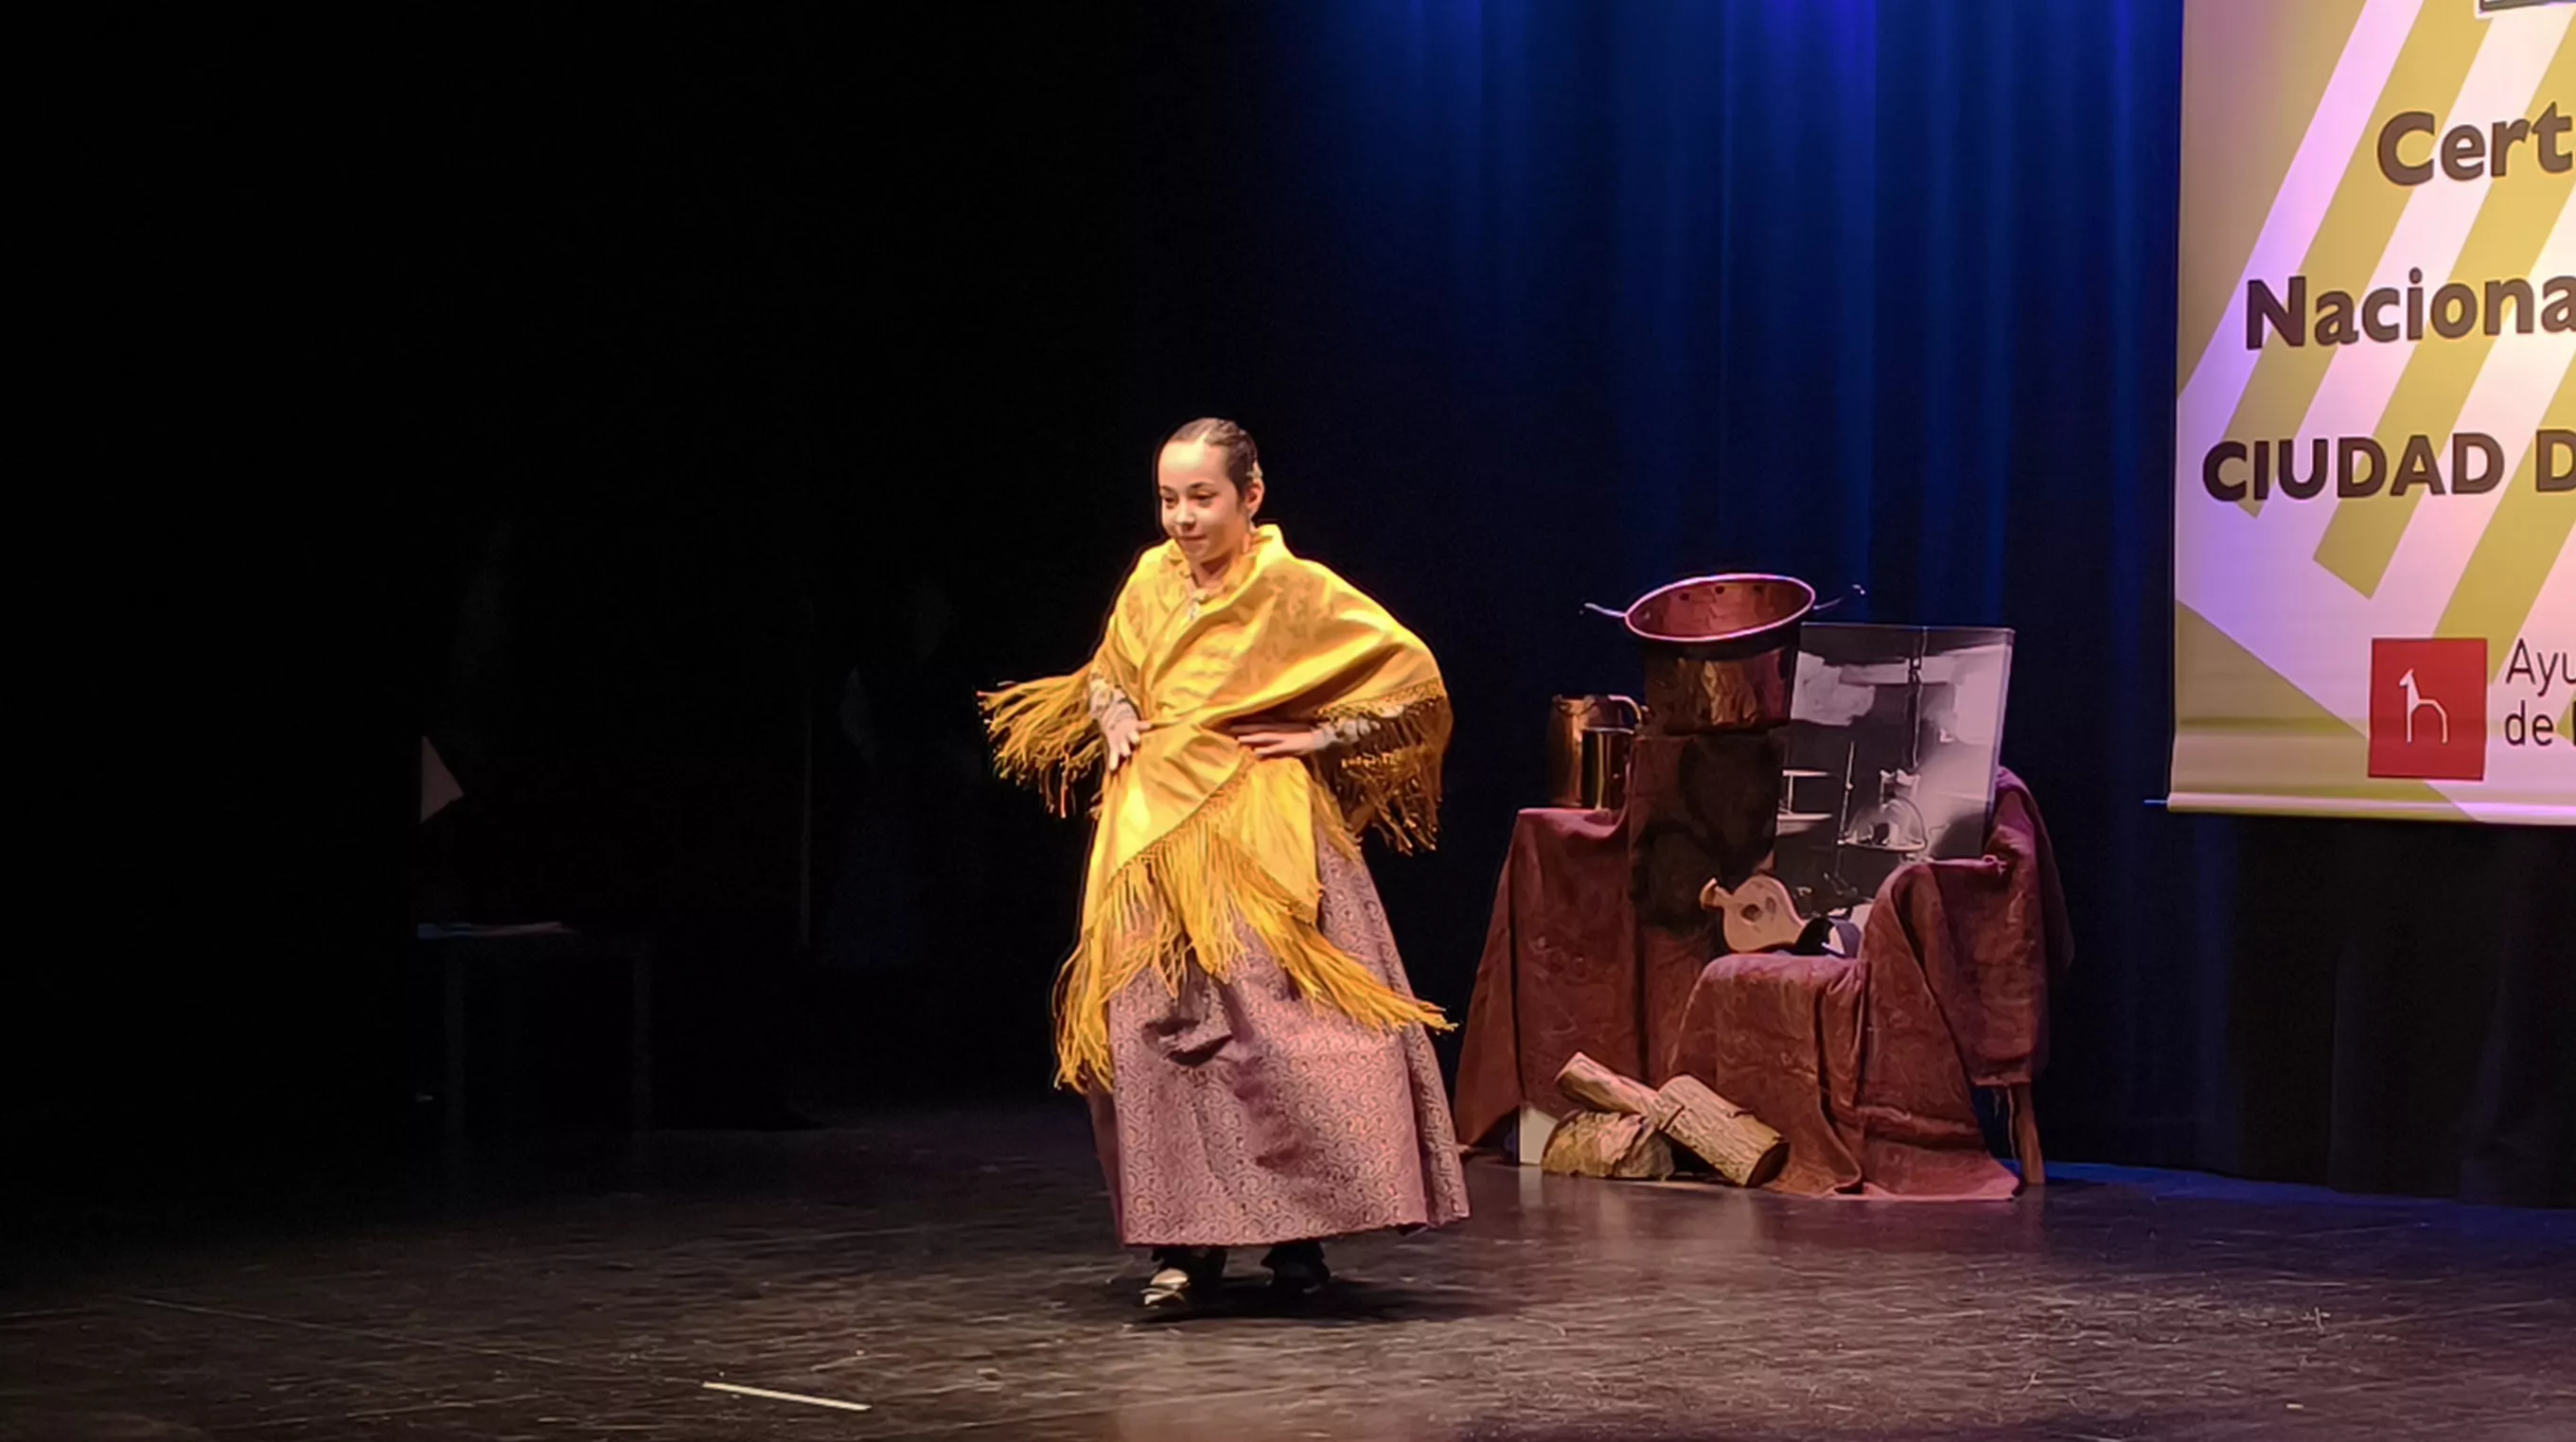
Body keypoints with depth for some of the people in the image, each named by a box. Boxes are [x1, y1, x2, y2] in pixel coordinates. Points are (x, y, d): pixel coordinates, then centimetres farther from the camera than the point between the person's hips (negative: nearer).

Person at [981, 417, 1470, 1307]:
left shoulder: (1296, 589, -5)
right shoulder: (1151, 581, 8)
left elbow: (1412, 673, -6)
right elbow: (1105, 673, 26)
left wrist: (1322, 738, -8)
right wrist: (1112, 719, 6)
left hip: (1258, 840, -4)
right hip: (1153, 837, 5)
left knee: (1278, 1027, -10)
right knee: (1156, 1032, -1)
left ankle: (1297, 1237, 0)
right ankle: (1185, 1243, 4)